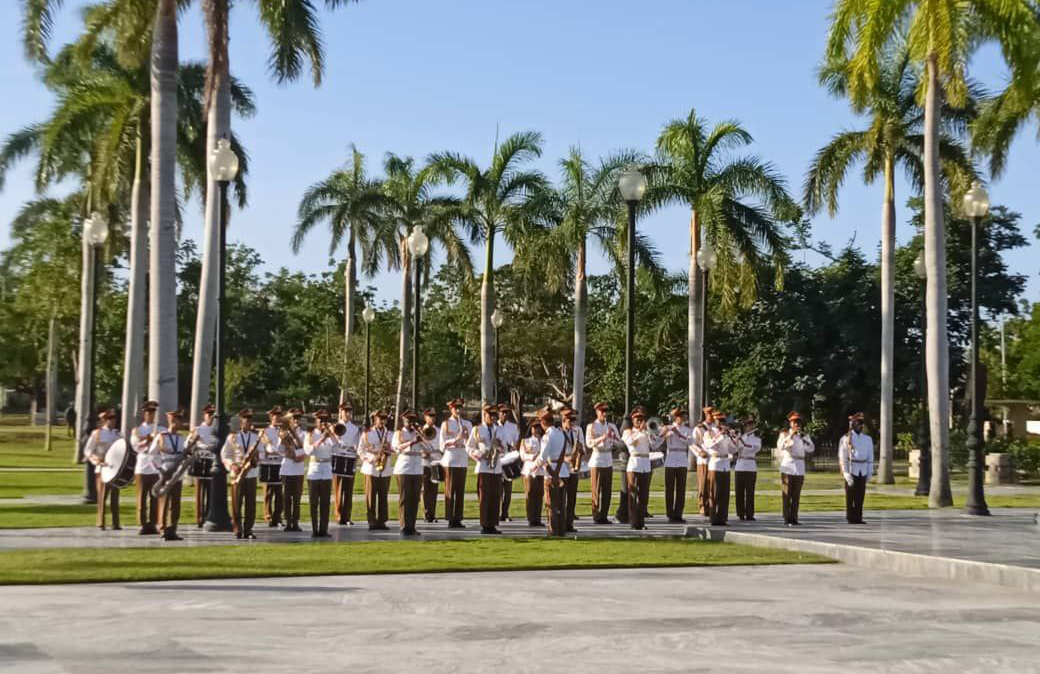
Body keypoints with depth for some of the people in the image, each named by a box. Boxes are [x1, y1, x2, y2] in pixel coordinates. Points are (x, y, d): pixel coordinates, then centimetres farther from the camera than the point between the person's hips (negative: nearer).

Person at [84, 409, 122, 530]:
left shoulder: (116, 434, 14)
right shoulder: (97, 434, 1)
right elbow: (87, 451, -2)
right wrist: (97, 461, -18)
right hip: (102, 469, -4)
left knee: (115, 497, 5)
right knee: (102, 496, -5)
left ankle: (115, 523, 8)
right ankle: (101, 523, 0)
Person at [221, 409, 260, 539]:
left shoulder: (256, 437, 11)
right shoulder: (232, 437, 2)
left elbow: (260, 453, 14)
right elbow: (224, 455, 1)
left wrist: (256, 455, -9)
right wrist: (232, 466, -14)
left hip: (251, 474, 3)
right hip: (236, 474, -3)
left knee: (251, 504, 1)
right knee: (236, 504, -2)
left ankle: (248, 530, 7)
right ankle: (237, 530, 4)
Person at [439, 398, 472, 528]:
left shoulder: (467, 423, 13)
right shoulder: (446, 424, 2)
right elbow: (443, 446, -3)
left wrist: (466, 436, -10)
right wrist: (455, 440, -17)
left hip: (463, 460, 4)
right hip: (450, 460, -4)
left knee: (461, 491, 4)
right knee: (450, 490, -2)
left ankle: (458, 519, 8)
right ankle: (450, 519, 1)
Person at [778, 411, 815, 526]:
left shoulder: (803, 436, 15)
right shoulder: (785, 434, 5)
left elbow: (811, 448, 0)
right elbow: (780, 446, -14)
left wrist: (802, 436, -9)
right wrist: (791, 435, -18)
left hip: (800, 468, 4)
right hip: (787, 467, -4)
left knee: (796, 495, 5)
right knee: (786, 494, -5)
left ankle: (794, 519, 8)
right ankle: (787, 519, -3)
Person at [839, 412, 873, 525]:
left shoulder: (868, 439, 12)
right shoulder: (846, 438, -2)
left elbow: (870, 456, 13)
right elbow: (842, 457, -6)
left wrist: (870, 472, 5)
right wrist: (846, 473, -14)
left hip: (863, 472, 4)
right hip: (851, 470, -4)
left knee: (860, 495, 5)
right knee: (850, 496, -1)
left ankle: (858, 517, 11)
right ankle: (851, 518, 4)